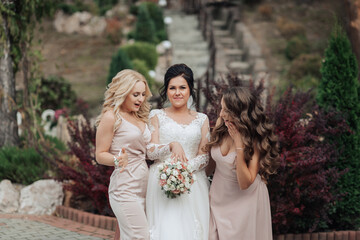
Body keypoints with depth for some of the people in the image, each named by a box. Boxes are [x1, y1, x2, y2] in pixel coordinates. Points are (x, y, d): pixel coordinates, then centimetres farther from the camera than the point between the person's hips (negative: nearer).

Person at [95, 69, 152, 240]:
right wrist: (118, 160, -25)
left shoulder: (140, 117, 17)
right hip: (126, 188, -7)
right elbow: (100, 155, -6)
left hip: (143, 186, 7)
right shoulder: (111, 117, -5)